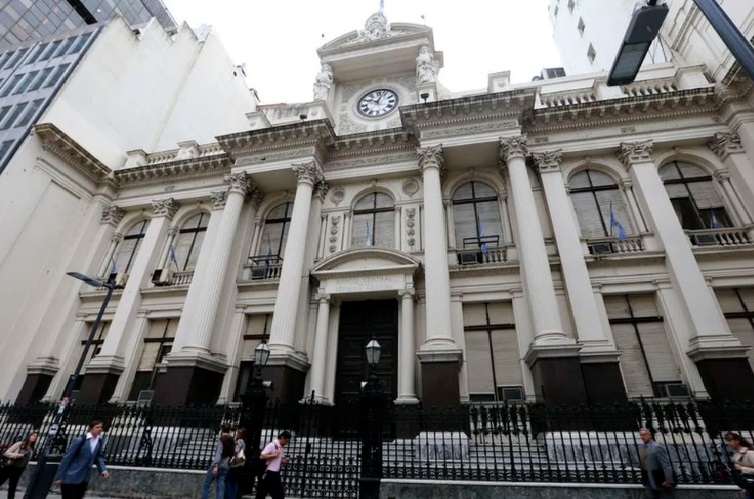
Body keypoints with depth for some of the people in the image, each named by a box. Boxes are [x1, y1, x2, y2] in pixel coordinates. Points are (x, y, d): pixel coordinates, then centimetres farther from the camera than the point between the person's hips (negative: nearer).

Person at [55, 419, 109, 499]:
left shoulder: (99, 441, -1)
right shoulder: (80, 440, -21)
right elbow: (67, 458, -14)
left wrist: (103, 470, -6)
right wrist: (59, 476, -12)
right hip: (70, 478, -6)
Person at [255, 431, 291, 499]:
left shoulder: (282, 448, 10)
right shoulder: (272, 445, -15)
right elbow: (262, 456, -20)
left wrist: (284, 461, 0)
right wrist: (273, 455, -20)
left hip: (276, 474, 8)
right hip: (268, 473, -8)